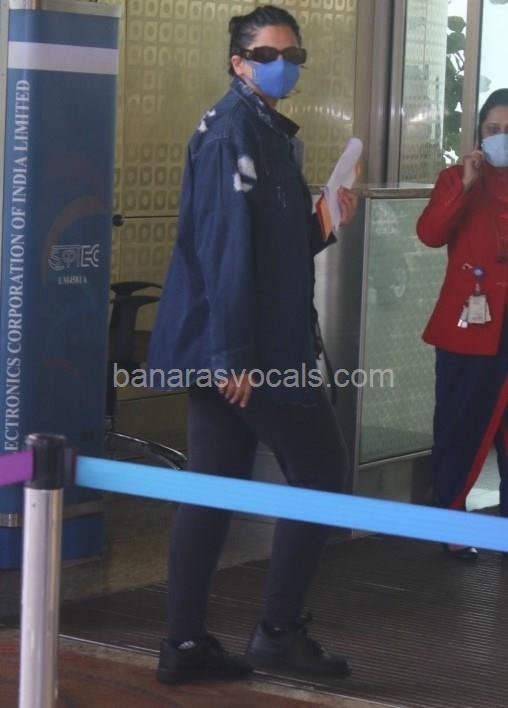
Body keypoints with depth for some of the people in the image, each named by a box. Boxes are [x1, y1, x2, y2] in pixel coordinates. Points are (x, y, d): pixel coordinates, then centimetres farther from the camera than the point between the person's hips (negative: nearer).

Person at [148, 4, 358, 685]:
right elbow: (226, 245, -21)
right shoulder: (235, 130, -13)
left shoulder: (270, 131, 17)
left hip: (234, 346, 9)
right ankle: (279, 631, 5)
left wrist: (325, 223, 4)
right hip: (245, 346, -9)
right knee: (321, 472, -1)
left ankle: (186, 643, 11)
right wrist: (233, 353, -25)